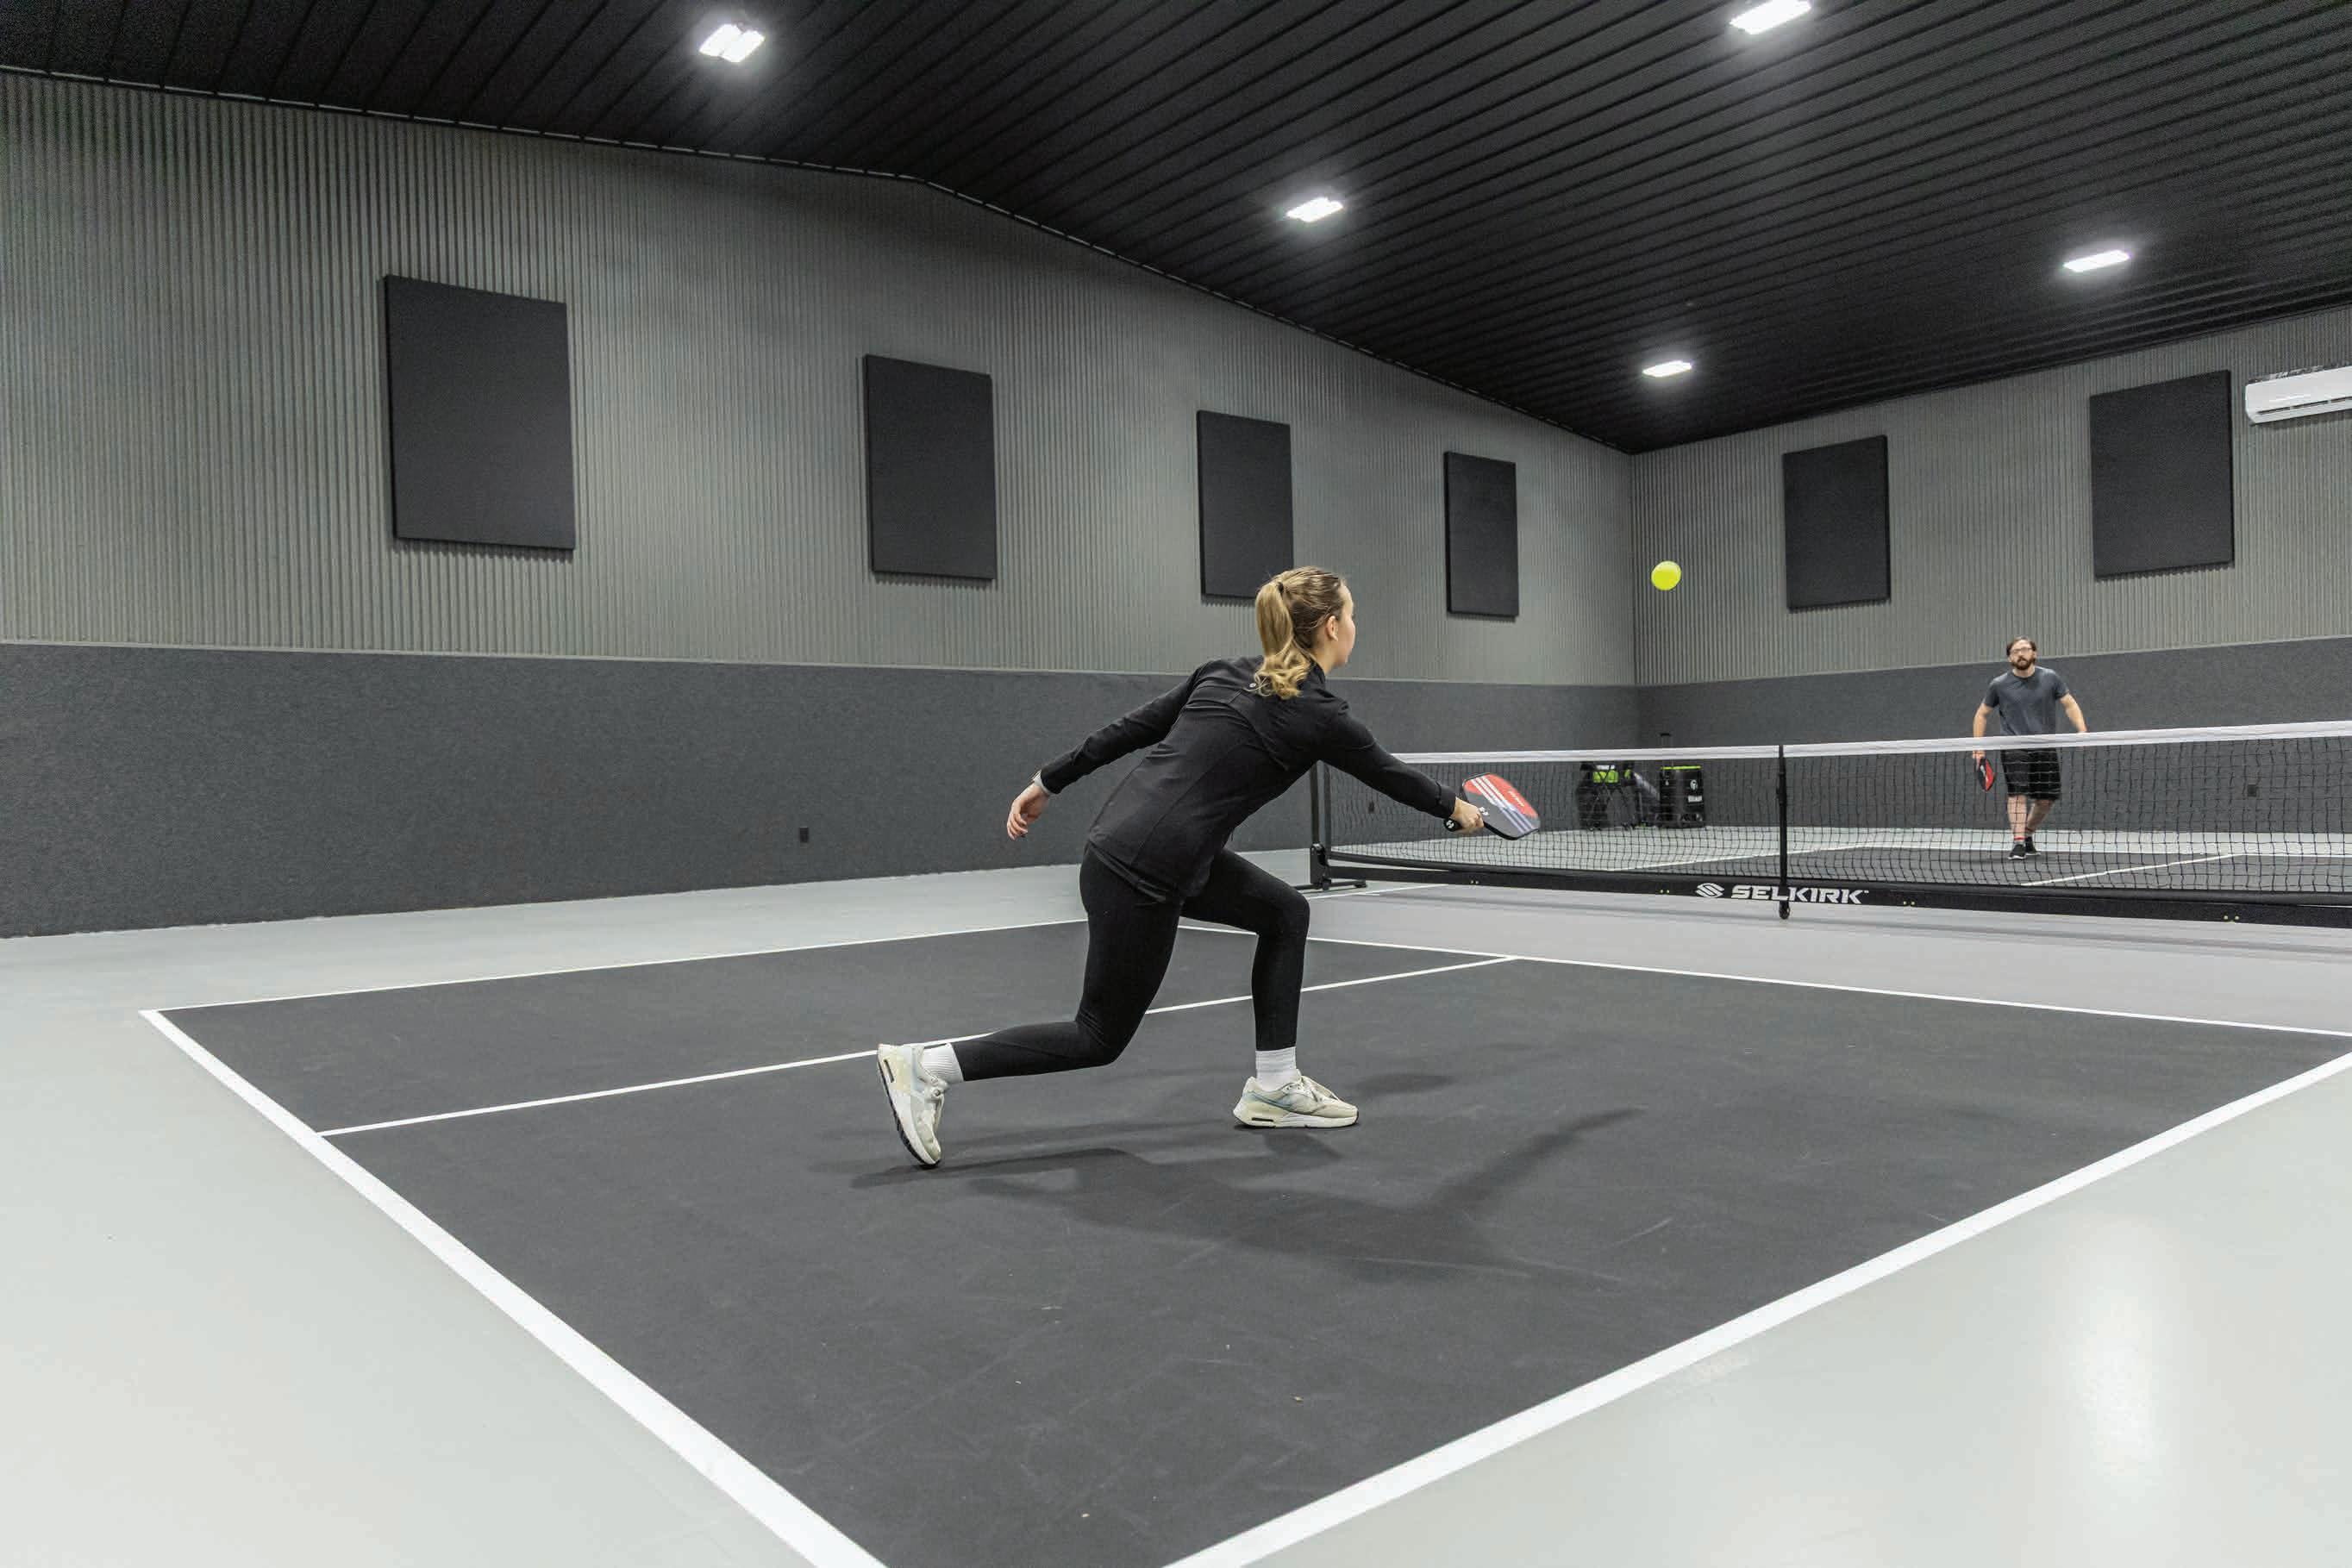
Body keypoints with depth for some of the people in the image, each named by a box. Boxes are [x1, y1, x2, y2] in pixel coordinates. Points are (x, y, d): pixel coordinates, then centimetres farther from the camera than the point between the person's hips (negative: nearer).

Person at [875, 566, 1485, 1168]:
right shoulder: (1321, 717, -8)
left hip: (1121, 834, 9)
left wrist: (1047, 783, 17)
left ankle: (1274, 1086, 23)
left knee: (1285, 912, 16)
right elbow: (1389, 774, 10)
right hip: (1142, 873, -9)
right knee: (1100, 1038, 7)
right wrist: (1457, 808, 28)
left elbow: (1127, 729, 10)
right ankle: (926, 1065, 6)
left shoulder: (1223, 675, 9)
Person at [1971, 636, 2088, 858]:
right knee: (2018, 793, -17)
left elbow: (2069, 704, 7)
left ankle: (2027, 836, 26)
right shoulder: (1999, 685, 1)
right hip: (2014, 748, -2)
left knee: (2046, 800, 3)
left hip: (2045, 748, 2)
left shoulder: (2051, 678, 4)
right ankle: (2018, 843, -20)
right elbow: (1982, 714, 12)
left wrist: (2081, 730, -10)